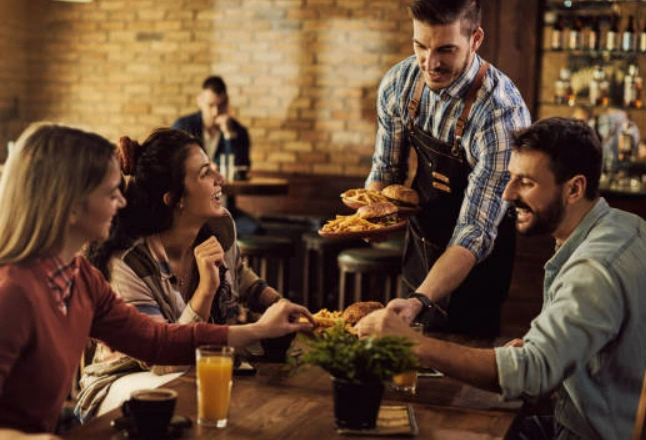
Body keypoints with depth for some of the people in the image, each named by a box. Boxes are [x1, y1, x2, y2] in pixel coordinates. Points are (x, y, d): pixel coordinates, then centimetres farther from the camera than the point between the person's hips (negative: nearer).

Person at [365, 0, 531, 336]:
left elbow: (475, 233, -32)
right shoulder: (398, 84, -13)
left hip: (474, 266, -5)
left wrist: (419, 301, -43)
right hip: (419, 248, 6)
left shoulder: (502, 115, -32)